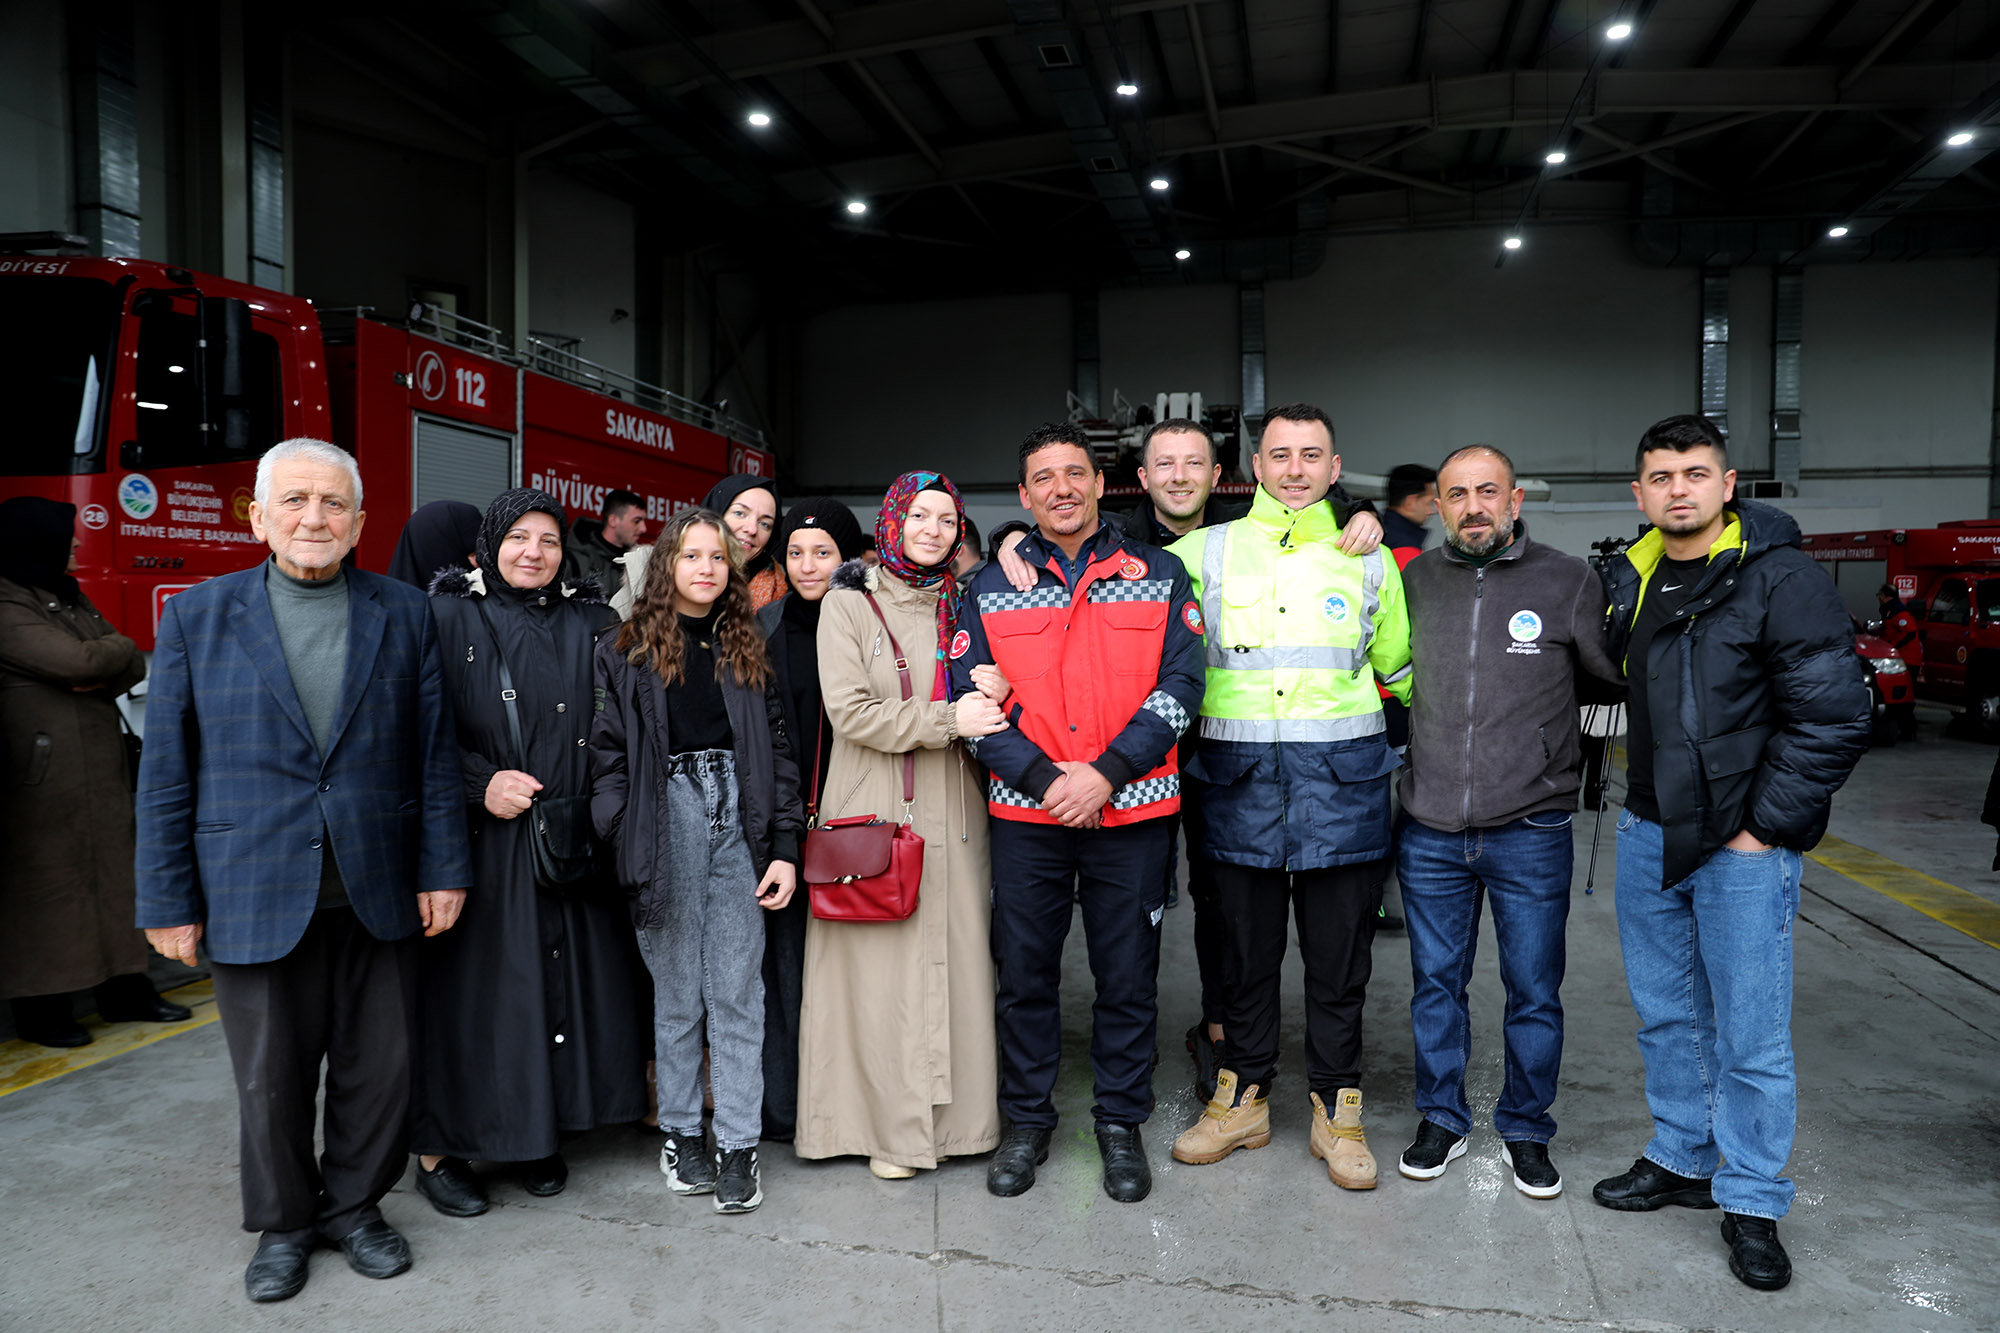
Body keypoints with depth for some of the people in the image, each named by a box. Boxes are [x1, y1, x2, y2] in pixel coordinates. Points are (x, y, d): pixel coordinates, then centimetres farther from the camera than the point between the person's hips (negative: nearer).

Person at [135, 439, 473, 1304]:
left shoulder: (403, 615, 3)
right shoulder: (198, 616, 1)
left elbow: (434, 753, 3)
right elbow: (167, 772, 1)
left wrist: (442, 868, 0)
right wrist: (168, 900, 0)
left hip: (377, 896, 1)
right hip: (254, 897, -1)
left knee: (379, 1069, 11)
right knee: (270, 1078, 12)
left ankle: (353, 1206, 34)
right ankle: (283, 1224, 35)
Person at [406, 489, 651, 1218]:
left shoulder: (590, 624, 8)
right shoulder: (447, 616, 0)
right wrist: (480, 782, -16)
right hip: (478, 842, -3)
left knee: (559, 979, 7)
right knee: (472, 985, 3)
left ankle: (537, 1132, 23)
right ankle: (440, 1146, 19)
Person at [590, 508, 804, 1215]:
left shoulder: (748, 650, 12)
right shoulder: (627, 651, 5)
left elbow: (778, 750, 8)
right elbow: (607, 753, 0)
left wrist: (785, 846, 1)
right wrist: (620, 841, -10)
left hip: (739, 817, 2)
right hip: (666, 818, -1)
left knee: (737, 989, 3)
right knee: (677, 988, 8)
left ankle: (739, 1144, 12)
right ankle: (681, 1130, 24)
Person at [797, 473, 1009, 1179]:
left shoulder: (962, 604, 12)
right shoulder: (848, 604, 1)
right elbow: (850, 711, -8)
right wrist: (946, 720, -15)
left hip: (952, 811, 4)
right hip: (874, 811, -3)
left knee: (957, 957, 5)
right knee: (880, 966, 1)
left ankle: (958, 1114, 20)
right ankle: (889, 1125, 16)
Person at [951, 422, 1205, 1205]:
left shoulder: (1158, 575, 4)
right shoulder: (992, 589, 6)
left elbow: (1179, 685, -3)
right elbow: (970, 700, 0)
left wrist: (1105, 772, -13)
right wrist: (1044, 777, -12)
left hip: (1132, 813, 0)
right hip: (1024, 815, 1)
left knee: (1128, 976, 9)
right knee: (1025, 972, 10)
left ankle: (1121, 1123, 29)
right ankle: (1028, 1120, 30)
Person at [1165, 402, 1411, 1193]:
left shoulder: (1367, 559, 9)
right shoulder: (1206, 553, 5)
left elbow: (1403, 667, 19)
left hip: (1342, 779, 0)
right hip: (1237, 780, 0)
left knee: (1339, 958, 8)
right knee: (1245, 953, 11)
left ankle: (1337, 1112, 25)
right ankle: (1242, 1098, 29)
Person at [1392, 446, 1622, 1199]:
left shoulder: (1568, 582, -2)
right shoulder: (1413, 580, 4)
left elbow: (1620, 675, 5)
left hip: (1531, 832, -1)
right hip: (1429, 832, 2)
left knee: (1534, 992, 10)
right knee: (1435, 983, 13)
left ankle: (1526, 1130, 30)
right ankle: (1441, 1119, 31)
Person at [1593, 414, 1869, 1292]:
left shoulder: (1781, 578, -13)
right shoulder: (1629, 578, 6)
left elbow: (1833, 717, -15)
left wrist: (1764, 824, -14)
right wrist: (1642, 786, 12)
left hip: (1743, 843, -6)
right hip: (1647, 833, 6)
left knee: (1751, 1035, 3)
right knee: (1668, 1015, 17)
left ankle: (1752, 1204, 20)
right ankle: (1683, 1161, 34)